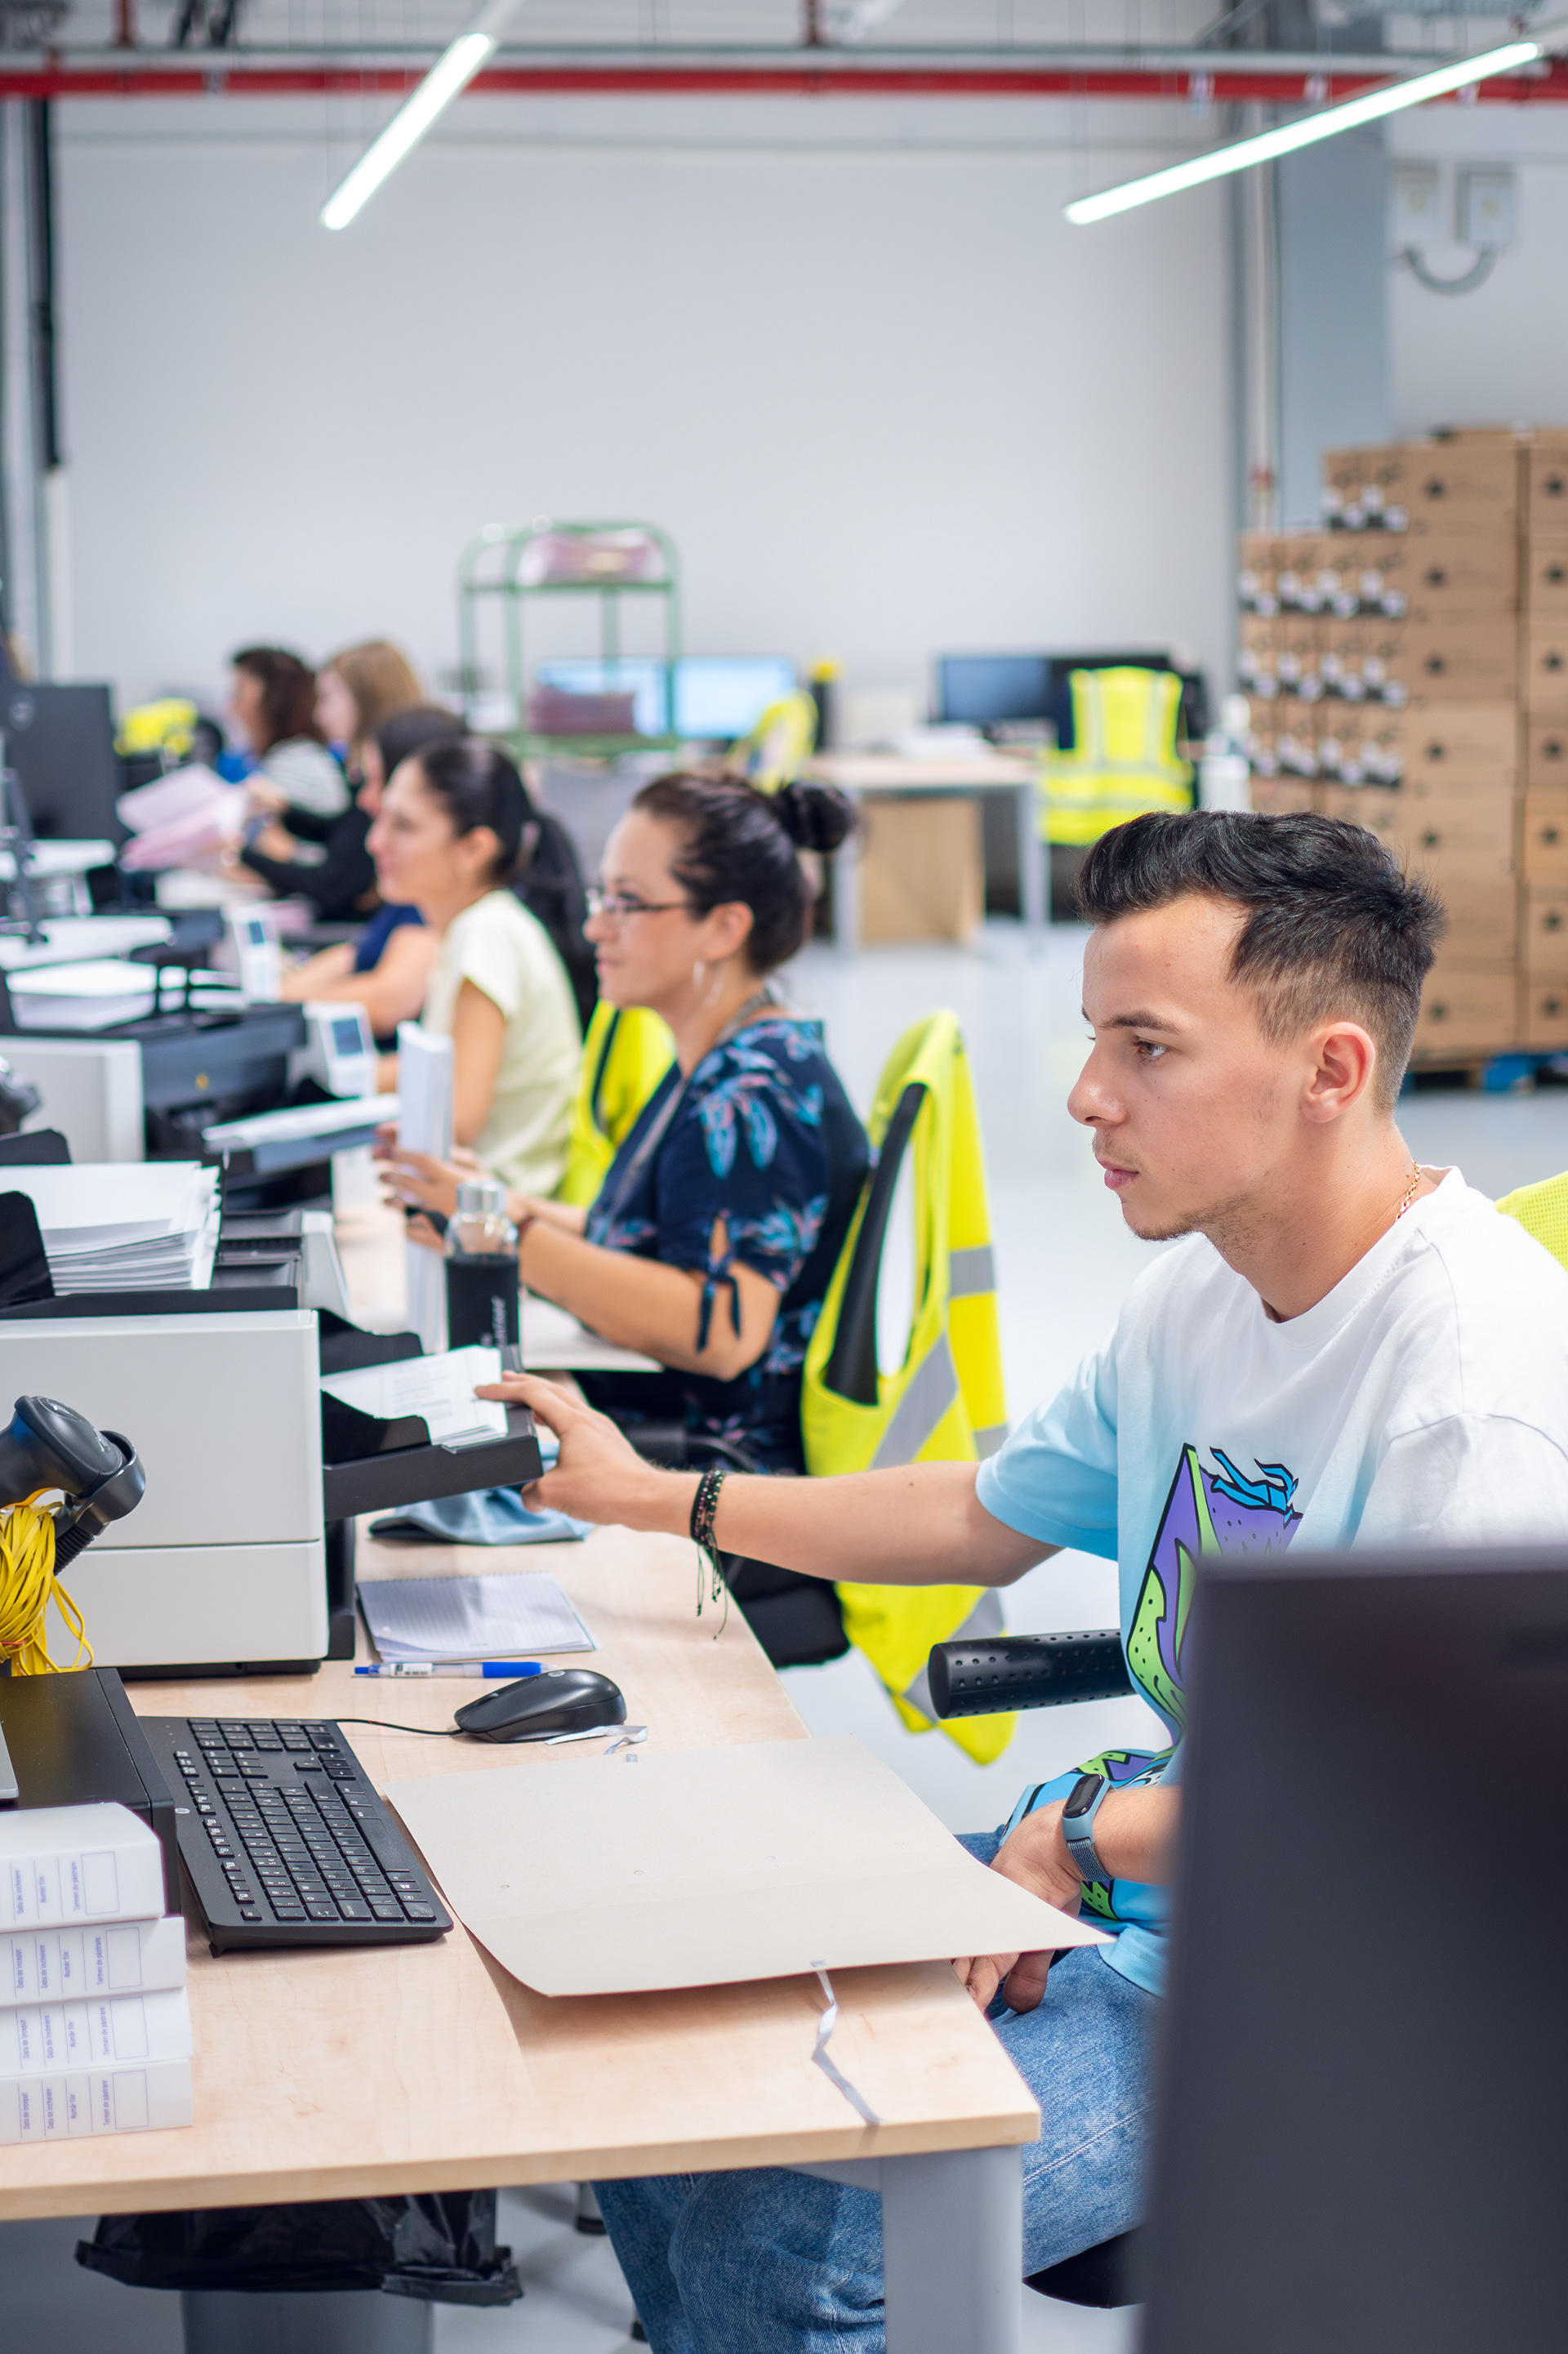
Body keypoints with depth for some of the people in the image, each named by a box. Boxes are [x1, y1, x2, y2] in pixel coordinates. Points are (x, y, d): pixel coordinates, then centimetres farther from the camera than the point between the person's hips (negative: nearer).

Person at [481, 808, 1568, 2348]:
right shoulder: (1199, 1291, 5)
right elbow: (985, 1517, 20)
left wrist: (1088, 1836, -19)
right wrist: (649, 1499, 19)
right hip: (1154, 1849, 9)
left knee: (775, 2224, -23)